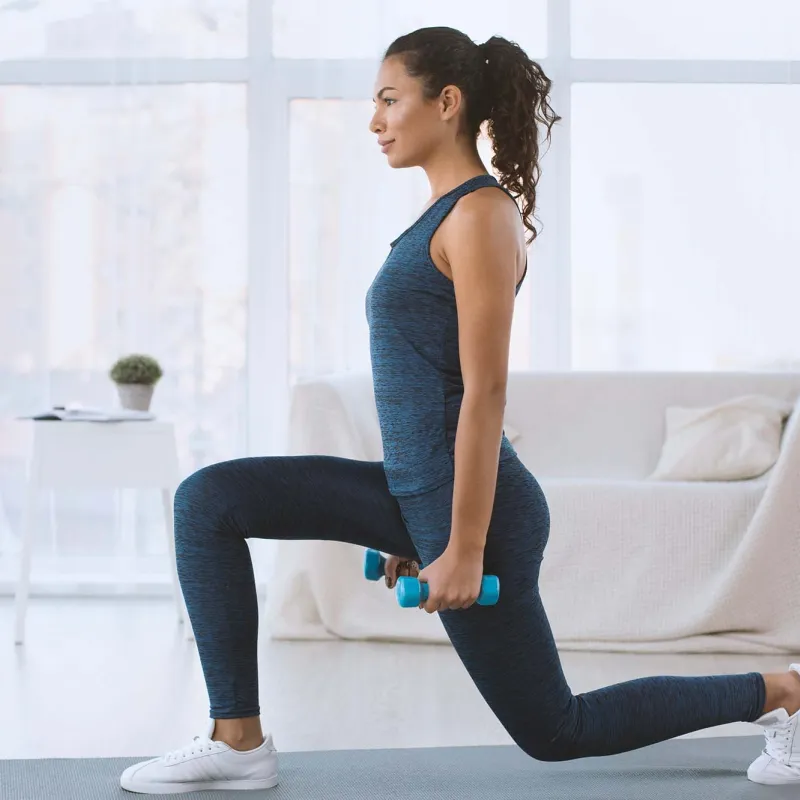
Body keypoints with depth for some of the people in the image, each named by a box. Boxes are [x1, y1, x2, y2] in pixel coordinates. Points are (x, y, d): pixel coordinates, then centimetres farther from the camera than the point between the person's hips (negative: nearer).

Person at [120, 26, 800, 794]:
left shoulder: (481, 213, -17)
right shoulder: (445, 212, 12)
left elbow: (484, 393, -21)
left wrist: (465, 548, -21)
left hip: (469, 500, -9)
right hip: (414, 488, 9)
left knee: (553, 730, 7)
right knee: (209, 501, 0)